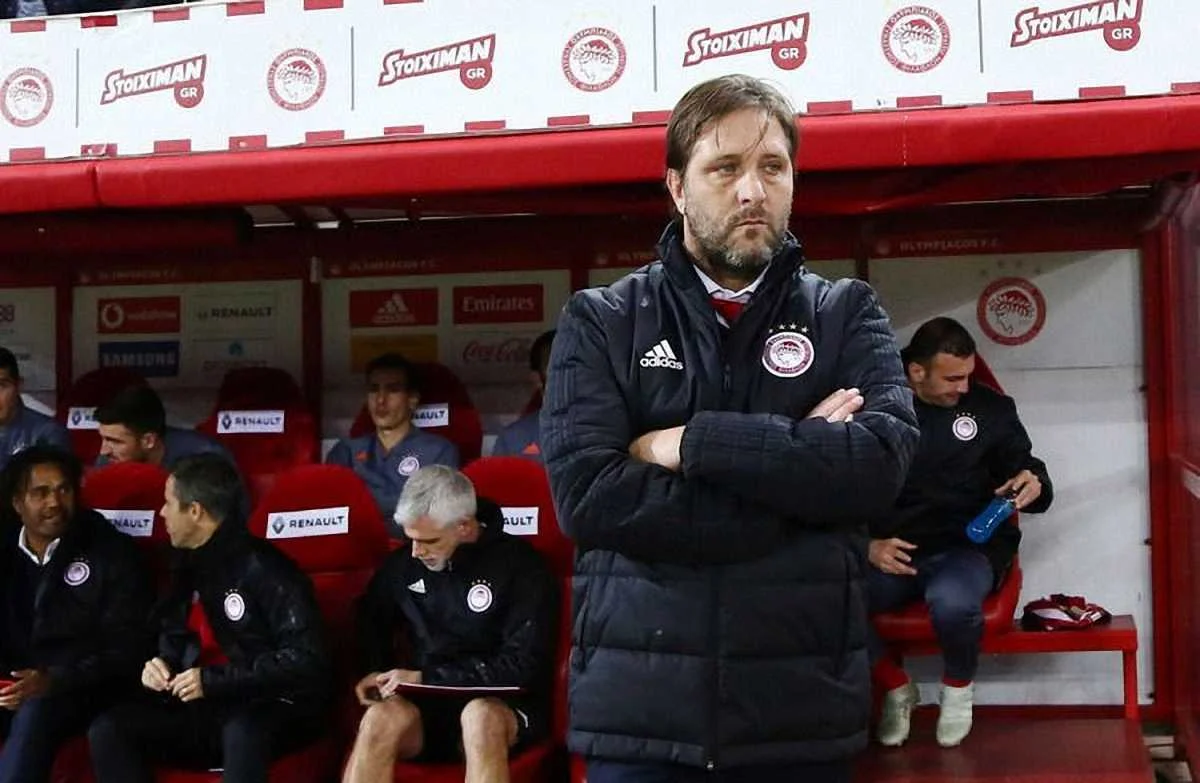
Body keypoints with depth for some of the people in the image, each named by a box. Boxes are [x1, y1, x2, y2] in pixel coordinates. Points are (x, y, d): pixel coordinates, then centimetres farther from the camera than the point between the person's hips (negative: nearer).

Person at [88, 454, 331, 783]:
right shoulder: (189, 566, 11)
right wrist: (160, 666, 2)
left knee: (241, 733, -40)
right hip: (207, 707, 8)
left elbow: (306, 659, -20)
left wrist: (215, 680, -20)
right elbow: (175, 642, 27)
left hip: (277, 709, -7)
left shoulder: (261, 568, -13)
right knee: (108, 731, -12)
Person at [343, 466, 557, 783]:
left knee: (481, 716, -38)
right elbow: (372, 620, 28)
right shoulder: (404, 563, 8)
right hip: (427, 705, 4)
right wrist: (378, 673, 8)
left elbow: (523, 666, -11)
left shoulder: (519, 564, -6)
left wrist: (425, 677, -12)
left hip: (502, 707, -3)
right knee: (383, 716, -31)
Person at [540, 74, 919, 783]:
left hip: (805, 705, 1)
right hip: (640, 703, -1)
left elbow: (882, 460, -11)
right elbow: (586, 495, -12)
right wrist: (801, 463, -10)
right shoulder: (600, 324, 3)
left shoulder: (847, 315, 6)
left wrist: (692, 443, -13)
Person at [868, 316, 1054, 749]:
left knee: (952, 601, -39)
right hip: (892, 552, 1)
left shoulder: (991, 407, 5)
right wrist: (867, 545, -11)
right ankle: (896, 687, 3)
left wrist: (1035, 485, -13)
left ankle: (958, 686, 1)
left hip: (969, 546, -1)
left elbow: (1028, 468, 12)